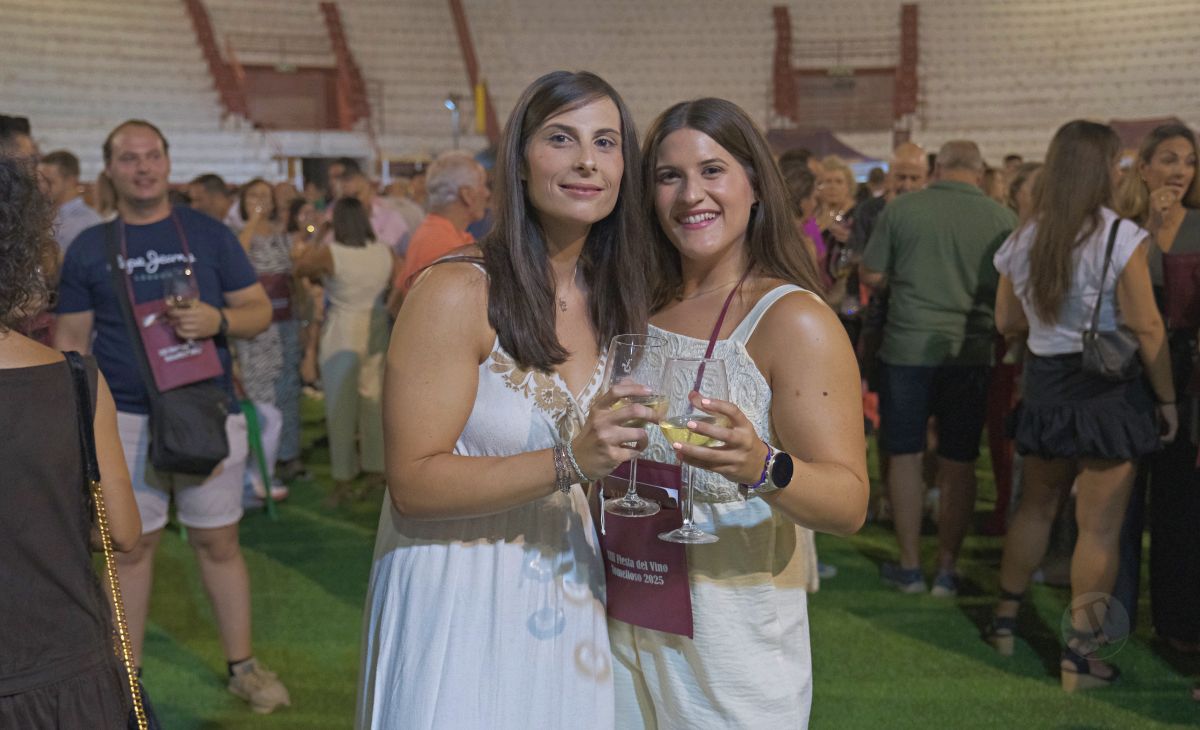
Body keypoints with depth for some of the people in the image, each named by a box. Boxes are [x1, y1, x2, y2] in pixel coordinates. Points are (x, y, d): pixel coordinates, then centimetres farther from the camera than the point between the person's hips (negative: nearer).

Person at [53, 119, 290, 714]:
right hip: (125, 419, 0)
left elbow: (259, 310, 5)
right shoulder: (89, 248, 5)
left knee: (218, 541, 8)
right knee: (132, 546, 8)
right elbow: (72, 342, 6)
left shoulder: (209, 235, 5)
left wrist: (218, 320, -17)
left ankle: (242, 666, 21)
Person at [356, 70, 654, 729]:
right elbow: (412, 483, -20)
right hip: (459, 610, -6)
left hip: (570, 610, 6)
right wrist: (569, 463, -28)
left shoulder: (614, 304, 4)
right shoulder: (457, 294, -16)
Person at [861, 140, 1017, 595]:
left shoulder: (901, 210, -4)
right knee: (959, 464, 10)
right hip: (971, 350, 1)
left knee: (904, 456, 10)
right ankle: (946, 569, 16)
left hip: (908, 347, -1)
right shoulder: (1001, 218, -2)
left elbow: (872, 276, -1)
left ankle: (910, 566, 16)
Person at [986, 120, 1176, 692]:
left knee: (1036, 505, 21)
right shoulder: (1120, 237, -14)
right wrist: (1167, 398, -5)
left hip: (1045, 387, 6)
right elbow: (1146, 328, -14)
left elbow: (1007, 320, 11)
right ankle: (1080, 655, 6)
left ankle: (1004, 620, 32)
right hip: (1111, 391, -5)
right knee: (1100, 526, 2)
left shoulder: (1024, 239, 2)